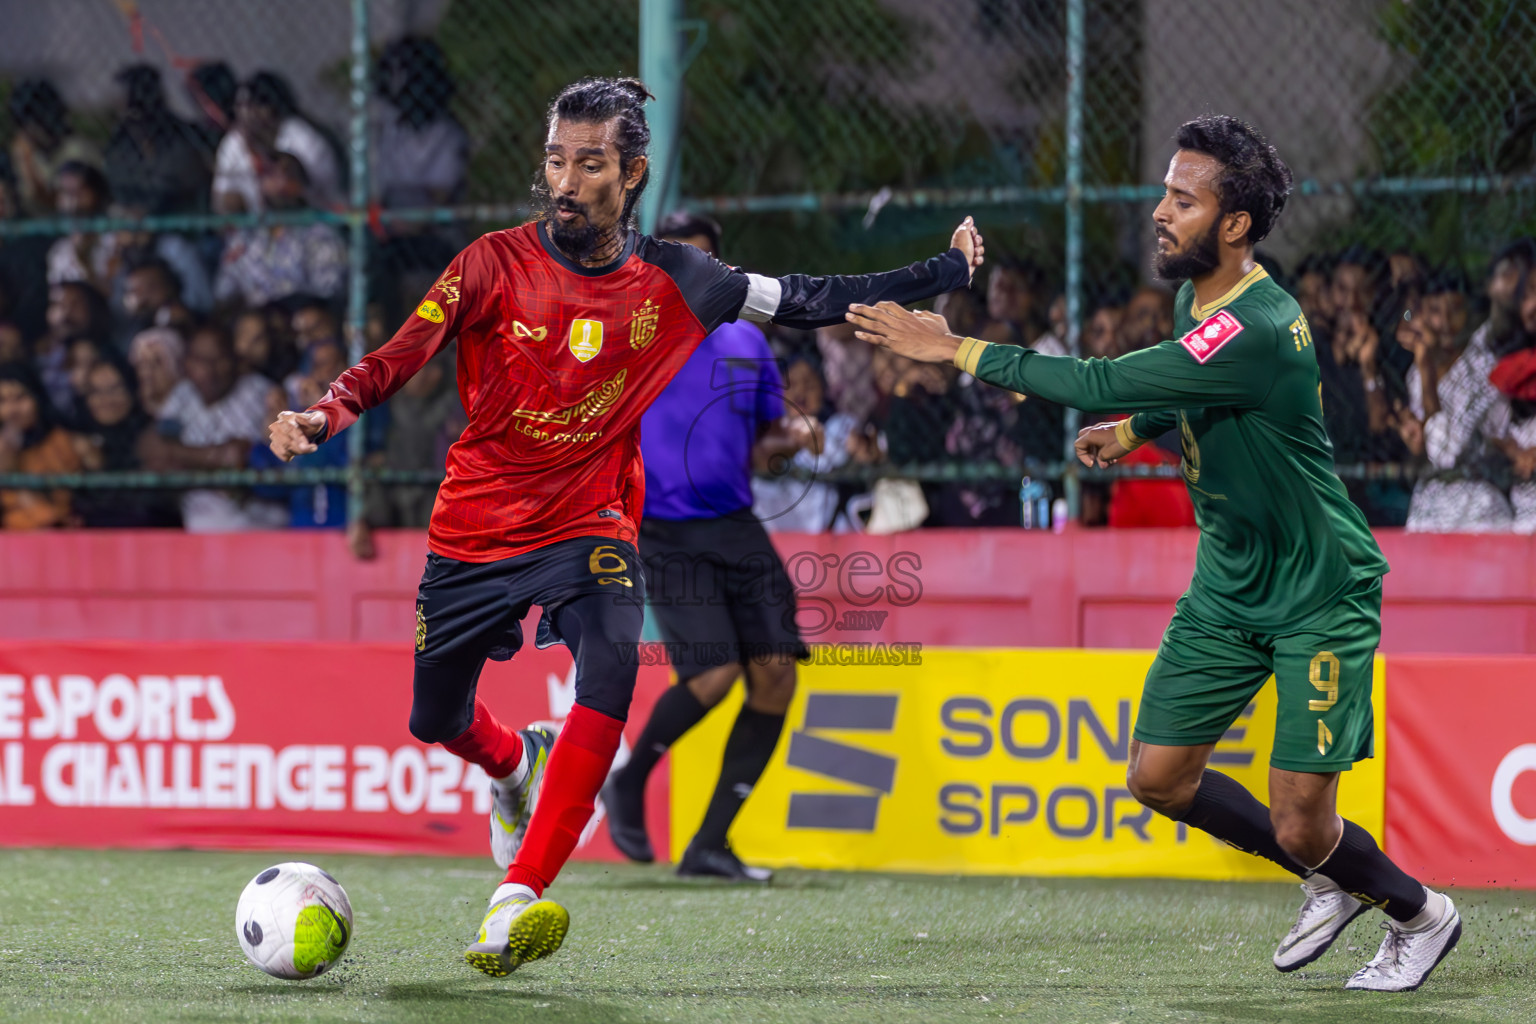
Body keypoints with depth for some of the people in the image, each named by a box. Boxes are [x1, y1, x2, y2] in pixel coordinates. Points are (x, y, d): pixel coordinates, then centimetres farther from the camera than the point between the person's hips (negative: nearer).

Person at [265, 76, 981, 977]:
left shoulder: (670, 284, -4)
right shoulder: (497, 263, -10)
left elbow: (810, 301, 5)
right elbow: (401, 357, -15)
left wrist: (943, 274, 5)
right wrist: (324, 415, -33)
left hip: (592, 526, -1)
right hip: (475, 528, 1)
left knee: (611, 670, -29)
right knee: (437, 718, 12)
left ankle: (515, 904, -32)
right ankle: (518, 769, 53)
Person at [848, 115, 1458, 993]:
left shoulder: (1257, 331, -29)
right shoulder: (1200, 297, 1)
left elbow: (1106, 383, -34)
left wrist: (955, 349, -29)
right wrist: (1134, 431, 9)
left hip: (1320, 594, -9)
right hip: (1229, 585, 9)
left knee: (1300, 826, -8)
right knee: (1160, 777, 3)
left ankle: (1419, 913, 24)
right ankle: (1332, 884, 26)